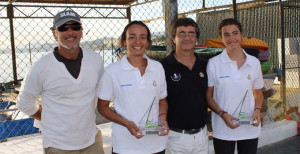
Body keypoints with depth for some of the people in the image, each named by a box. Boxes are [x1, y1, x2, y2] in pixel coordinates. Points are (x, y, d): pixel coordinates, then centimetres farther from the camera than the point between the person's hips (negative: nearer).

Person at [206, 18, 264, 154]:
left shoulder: (254, 63, 4)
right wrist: (223, 114, -15)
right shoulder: (213, 63, -4)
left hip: (250, 128, 3)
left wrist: (257, 110, -5)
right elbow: (208, 96, -1)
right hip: (223, 130, -2)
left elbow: (258, 94, 14)